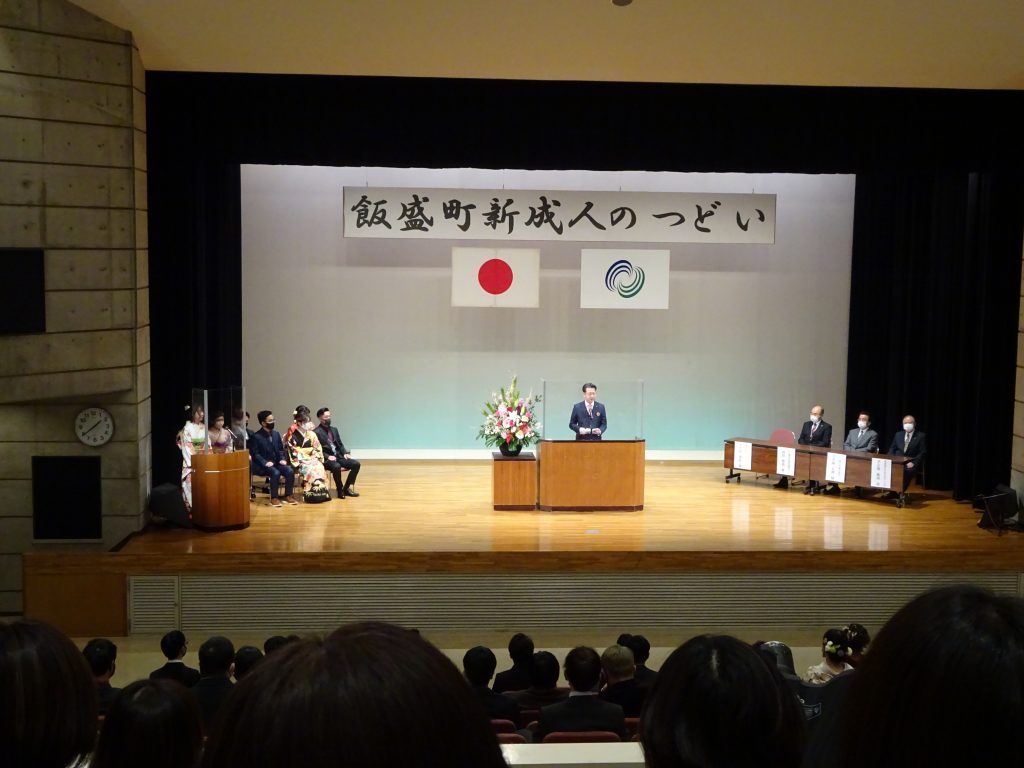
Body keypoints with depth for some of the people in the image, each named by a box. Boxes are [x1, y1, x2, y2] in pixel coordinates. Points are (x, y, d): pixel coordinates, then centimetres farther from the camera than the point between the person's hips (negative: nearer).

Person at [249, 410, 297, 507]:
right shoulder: (256, 436, -6)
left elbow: (281, 449, 17)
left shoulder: (276, 434, 13)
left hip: (276, 463, 6)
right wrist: (265, 462, -22)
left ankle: (288, 496, -11)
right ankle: (273, 498, -22)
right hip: (262, 466, -6)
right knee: (276, 473, -34)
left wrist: (282, 459, -2)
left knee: (290, 471, -21)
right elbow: (255, 454, -10)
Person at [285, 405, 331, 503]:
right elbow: (292, 451, -6)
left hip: (312, 459, 4)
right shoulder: (293, 435, -4)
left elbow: (318, 449, 11)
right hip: (300, 461, -4)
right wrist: (298, 463, -15)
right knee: (309, 470, -32)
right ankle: (310, 495, -26)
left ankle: (321, 493, -23)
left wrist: (317, 459, -3)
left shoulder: (311, 434, 10)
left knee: (320, 468, -26)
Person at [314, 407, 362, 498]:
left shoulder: (334, 429, 17)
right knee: (336, 466, -38)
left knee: (356, 463, -12)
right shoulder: (316, 432, -6)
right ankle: (340, 491, -17)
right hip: (326, 459, -7)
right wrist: (328, 456, -21)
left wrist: (345, 453, 1)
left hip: (338, 456, 7)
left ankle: (346, 488, -3)